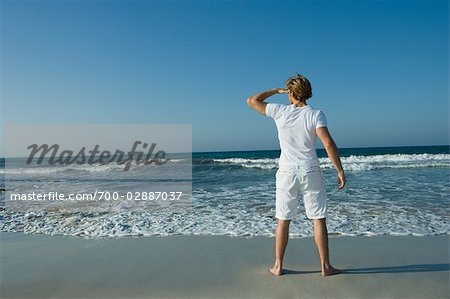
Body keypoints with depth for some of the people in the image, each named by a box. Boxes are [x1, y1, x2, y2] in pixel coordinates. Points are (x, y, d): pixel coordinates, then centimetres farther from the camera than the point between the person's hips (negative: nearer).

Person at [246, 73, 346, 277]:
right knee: (319, 220, 9)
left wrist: (276, 91, 16)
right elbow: (328, 143, -16)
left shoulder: (280, 111, -3)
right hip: (311, 172, 0)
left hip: (287, 173, 1)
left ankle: (278, 266, 21)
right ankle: (325, 267, 18)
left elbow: (252, 101, 10)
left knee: (283, 221, 11)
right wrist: (340, 171, -10)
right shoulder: (316, 115, -5)